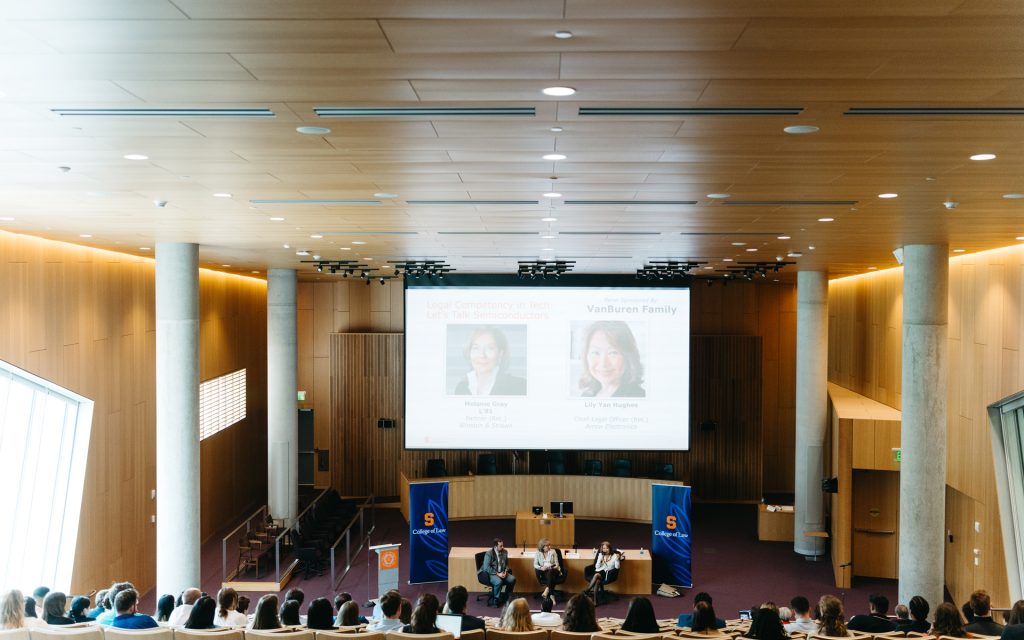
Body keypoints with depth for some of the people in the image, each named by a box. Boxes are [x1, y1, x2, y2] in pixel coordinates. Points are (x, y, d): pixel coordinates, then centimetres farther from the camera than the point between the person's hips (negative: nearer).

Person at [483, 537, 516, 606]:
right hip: (491, 573, -6)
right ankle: (495, 600, -14)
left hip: (501, 572, 6)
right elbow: (486, 567, -20)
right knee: (499, 581, -36)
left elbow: (506, 564, 16)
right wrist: (497, 574, -23)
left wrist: (505, 572, -6)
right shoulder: (489, 553, -14)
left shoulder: (505, 552, 4)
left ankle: (506, 597, 3)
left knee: (512, 579, -19)